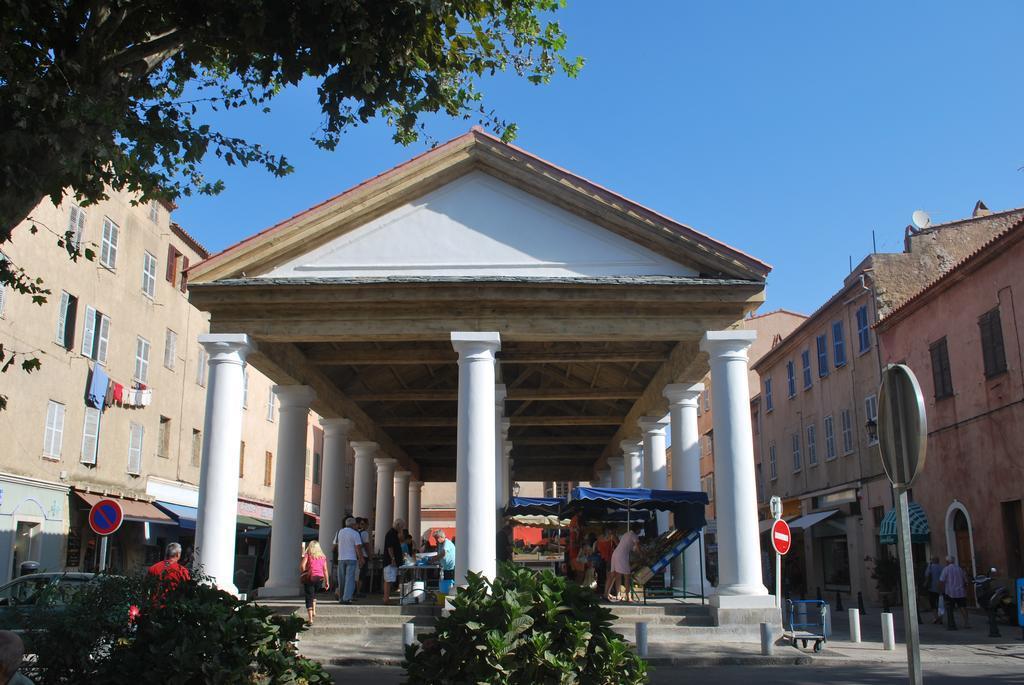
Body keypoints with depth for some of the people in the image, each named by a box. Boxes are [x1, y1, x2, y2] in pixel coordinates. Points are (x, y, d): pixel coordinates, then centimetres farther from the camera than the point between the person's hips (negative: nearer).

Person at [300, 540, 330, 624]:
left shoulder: (307, 555, 3)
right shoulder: (323, 556, 11)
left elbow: (302, 566, -12)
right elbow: (325, 570, 8)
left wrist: (304, 572, 6)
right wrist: (327, 582, 10)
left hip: (309, 577, -3)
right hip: (320, 578, 3)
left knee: (309, 598, 1)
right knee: (314, 593, 28)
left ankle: (310, 619, -6)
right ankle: (314, 611, 13)